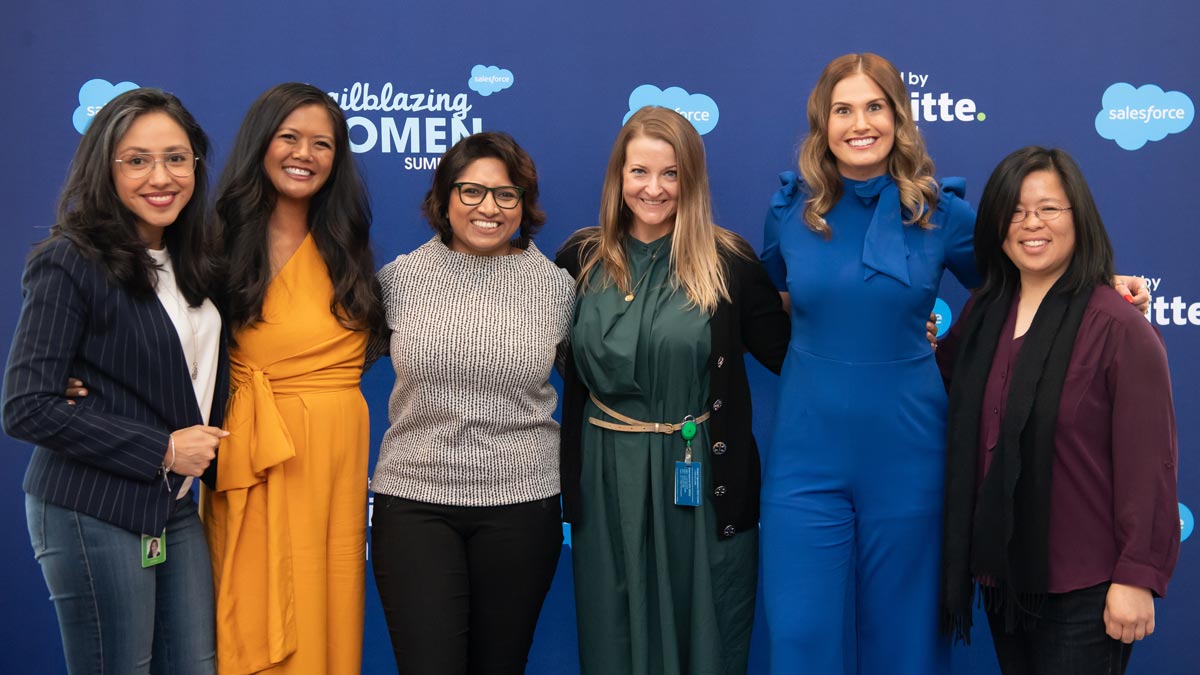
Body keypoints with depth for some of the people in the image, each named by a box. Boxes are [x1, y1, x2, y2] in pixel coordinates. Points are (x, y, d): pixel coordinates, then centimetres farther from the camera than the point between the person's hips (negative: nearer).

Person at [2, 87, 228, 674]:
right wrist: (161, 451, -15)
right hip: (92, 511, -6)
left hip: (176, 509, 6)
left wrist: (204, 447, -4)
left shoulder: (191, 262, 9)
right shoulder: (72, 264, -11)